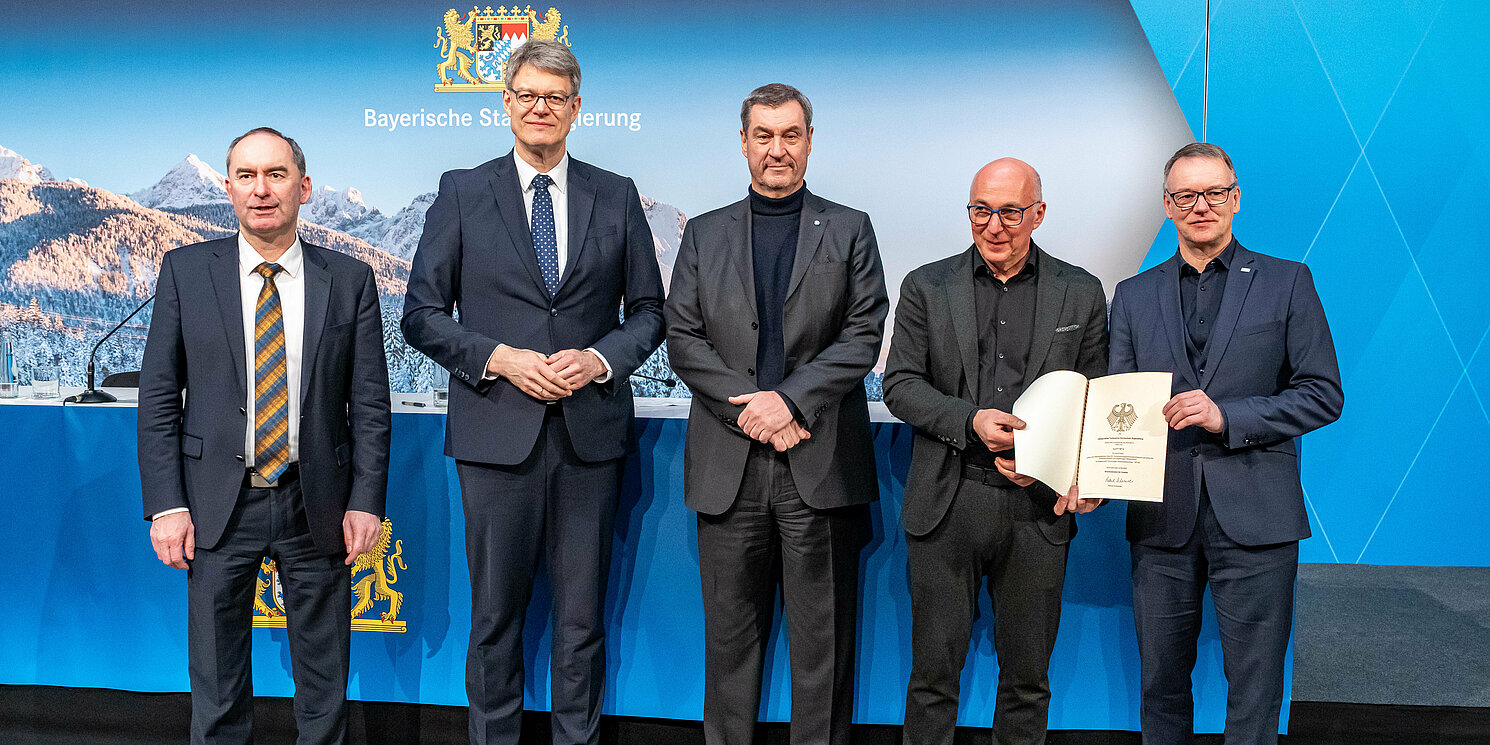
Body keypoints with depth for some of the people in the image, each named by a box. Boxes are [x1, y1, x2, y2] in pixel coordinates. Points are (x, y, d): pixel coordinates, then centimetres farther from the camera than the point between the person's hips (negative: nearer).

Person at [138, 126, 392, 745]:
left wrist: (366, 502, -6)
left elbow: (370, 403, 1)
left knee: (325, 682, 12)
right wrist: (166, 505, -7)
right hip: (218, 504, 0)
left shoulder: (350, 280, 2)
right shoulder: (185, 271, 2)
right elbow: (158, 397, 1)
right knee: (217, 683, 11)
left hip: (317, 506, 0)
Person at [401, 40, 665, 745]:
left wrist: (600, 358, -8)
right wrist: (498, 357, -12)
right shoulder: (462, 192, 5)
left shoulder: (616, 197, 8)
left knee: (582, 619, 10)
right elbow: (421, 312, 2)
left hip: (589, 433, 1)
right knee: (495, 616, 9)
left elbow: (648, 310, 11)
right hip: (496, 433, -1)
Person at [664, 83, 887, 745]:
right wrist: (750, 410, -9)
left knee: (822, 636, 5)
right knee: (730, 633, 10)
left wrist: (789, 399, -13)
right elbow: (683, 339, 3)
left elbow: (863, 336, -2)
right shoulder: (704, 234, 12)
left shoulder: (850, 231, 8)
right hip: (729, 466, 2)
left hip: (821, 465, -1)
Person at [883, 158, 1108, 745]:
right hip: (946, 504, 0)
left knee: (1028, 675, 13)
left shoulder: (1082, 293, 7)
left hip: (1039, 508, 1)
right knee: (934, 669, 8)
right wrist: (971, 421, -15)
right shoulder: (926, 287, 5)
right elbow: (899, 384, 0)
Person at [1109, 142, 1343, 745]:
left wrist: (1228, 416, -13)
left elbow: (1324, 394, 0)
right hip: (1162, 517, 2)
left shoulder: (1286, 283, 5)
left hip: (1255, 516, -2)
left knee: (1255, 692, 4)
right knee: (1160, 684, 12)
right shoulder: (1133, 296, 11)